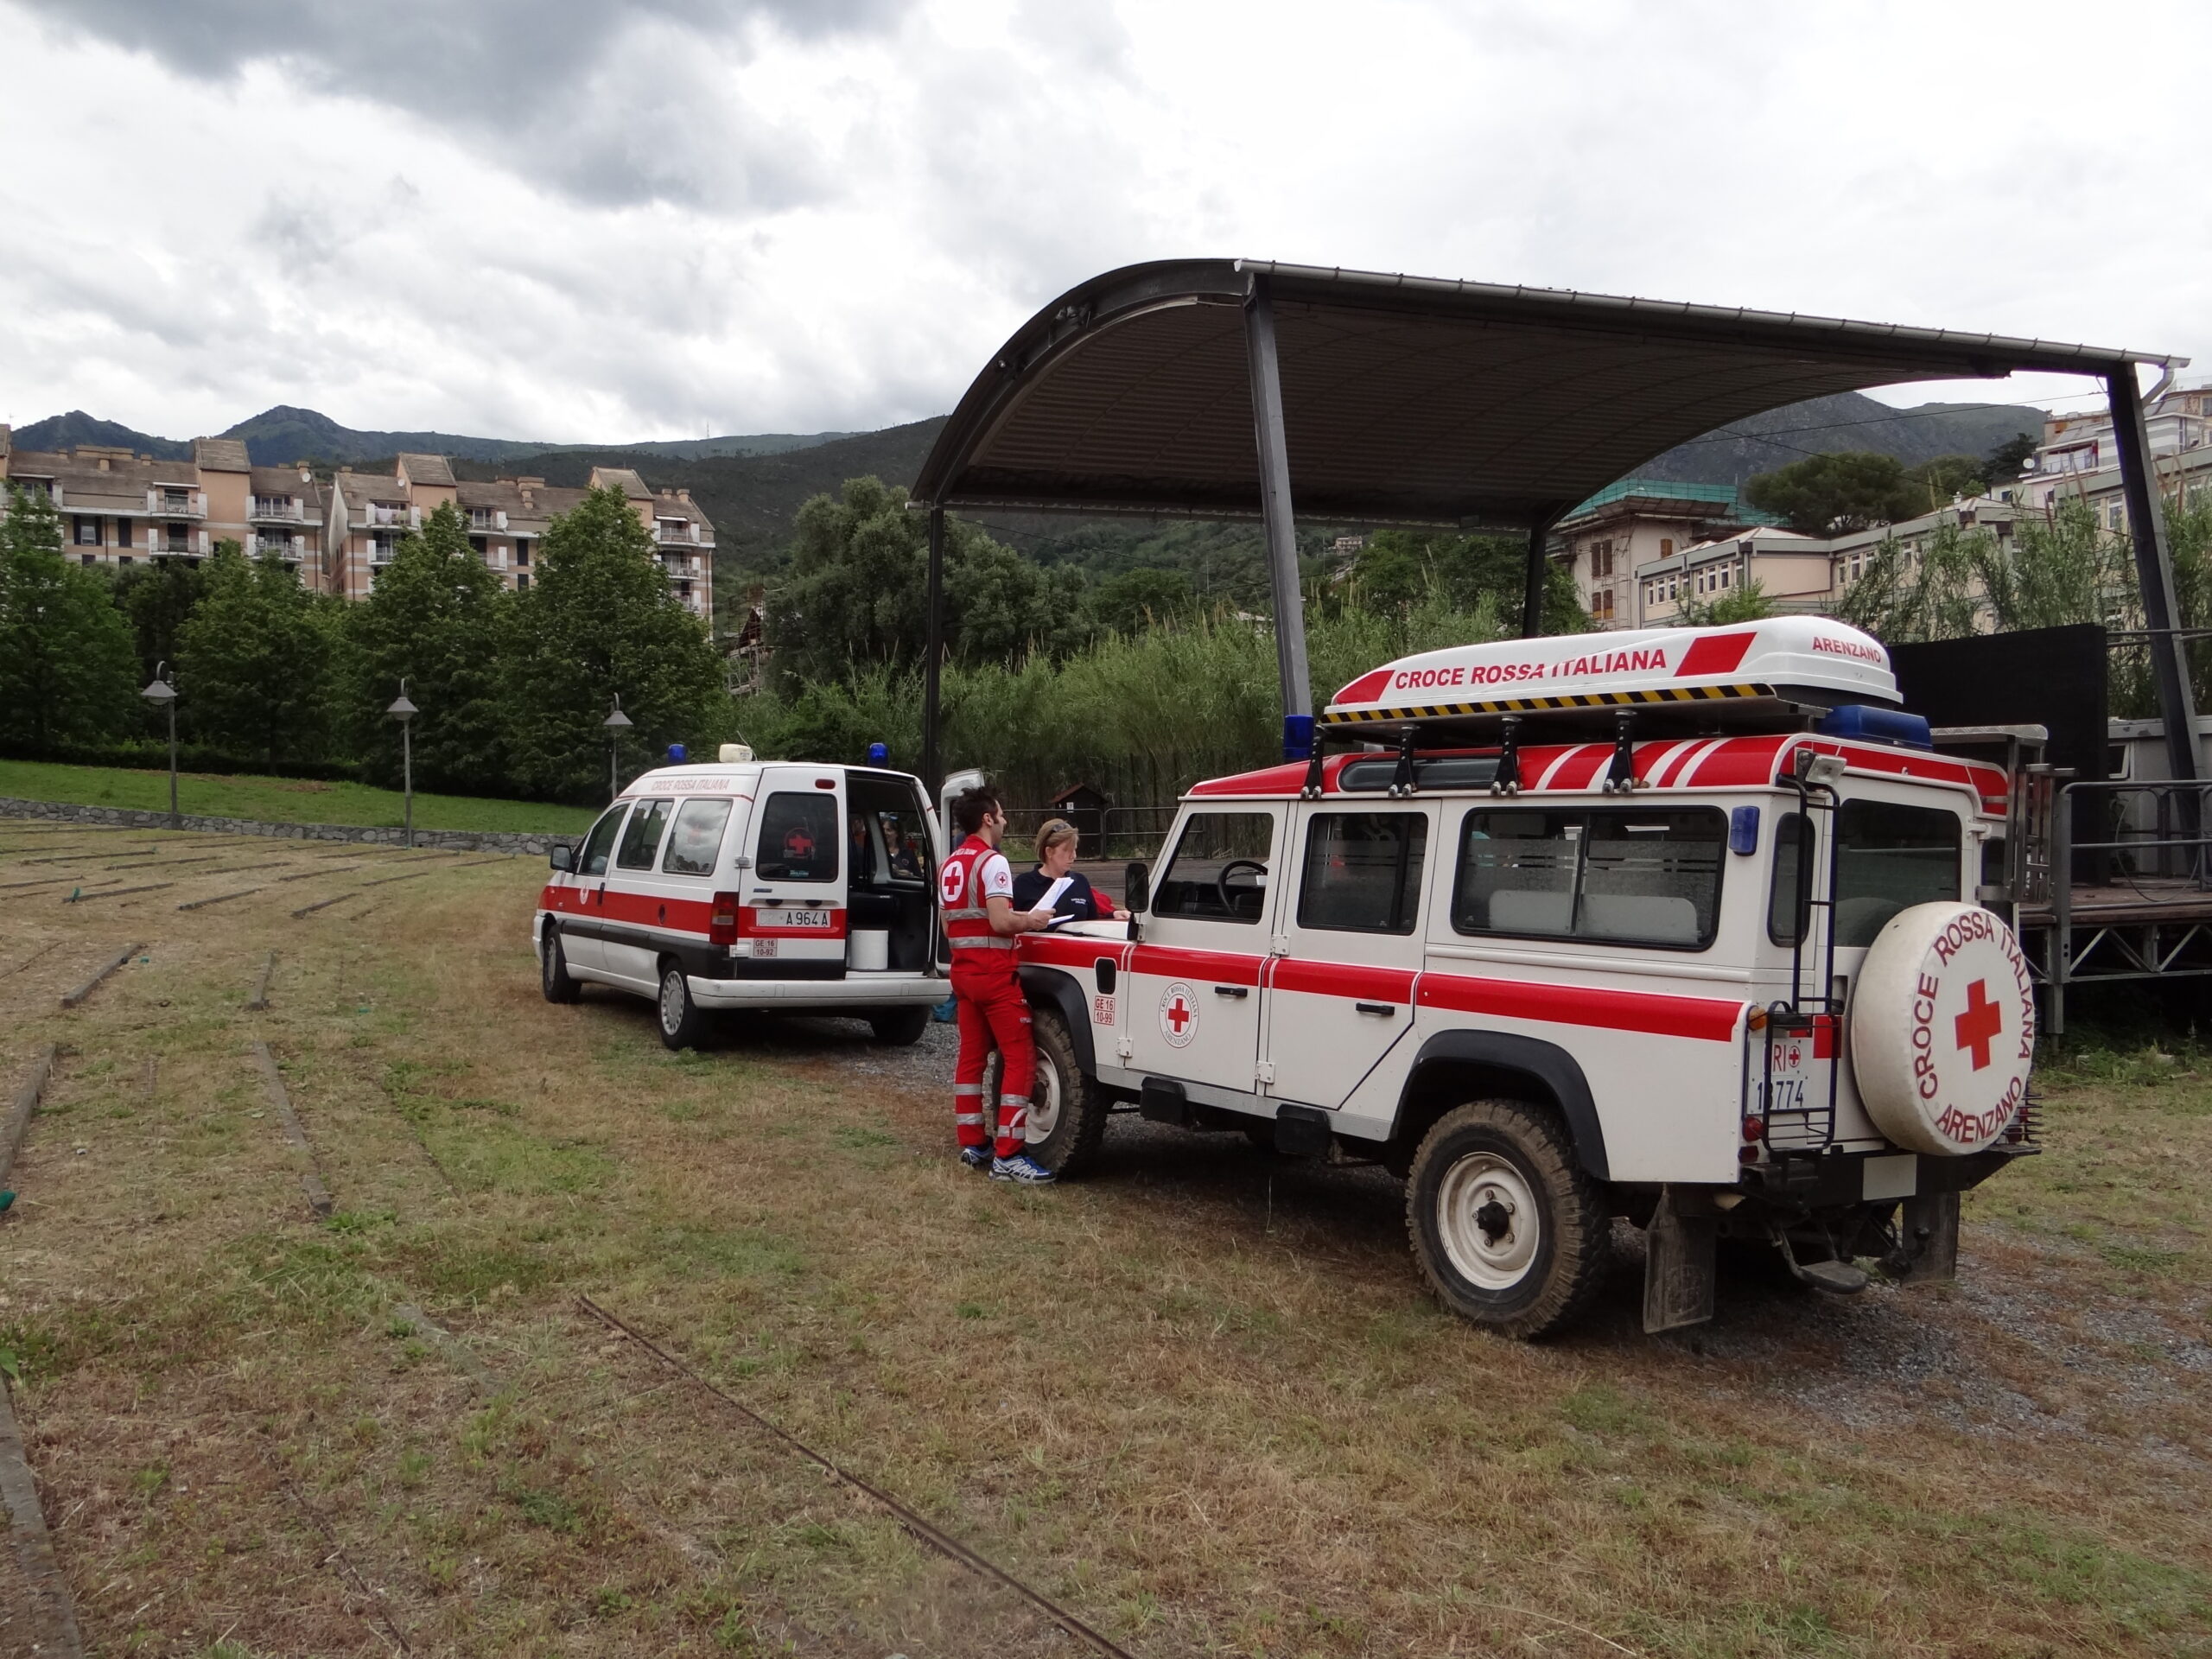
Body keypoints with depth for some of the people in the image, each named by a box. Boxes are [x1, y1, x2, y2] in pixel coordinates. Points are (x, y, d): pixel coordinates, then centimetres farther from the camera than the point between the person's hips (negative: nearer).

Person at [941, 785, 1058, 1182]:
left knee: (971, 1056, 13)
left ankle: (972, 1144, 17)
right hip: (994, 973, -9)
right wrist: (1031, 920, -5)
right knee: (1020, 1058, -6)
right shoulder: (992, 861, -14)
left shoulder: (949, 866, 14)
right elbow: (1000, 921, -22)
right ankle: (1007, 1155, -10)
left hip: (962, 972, 9)